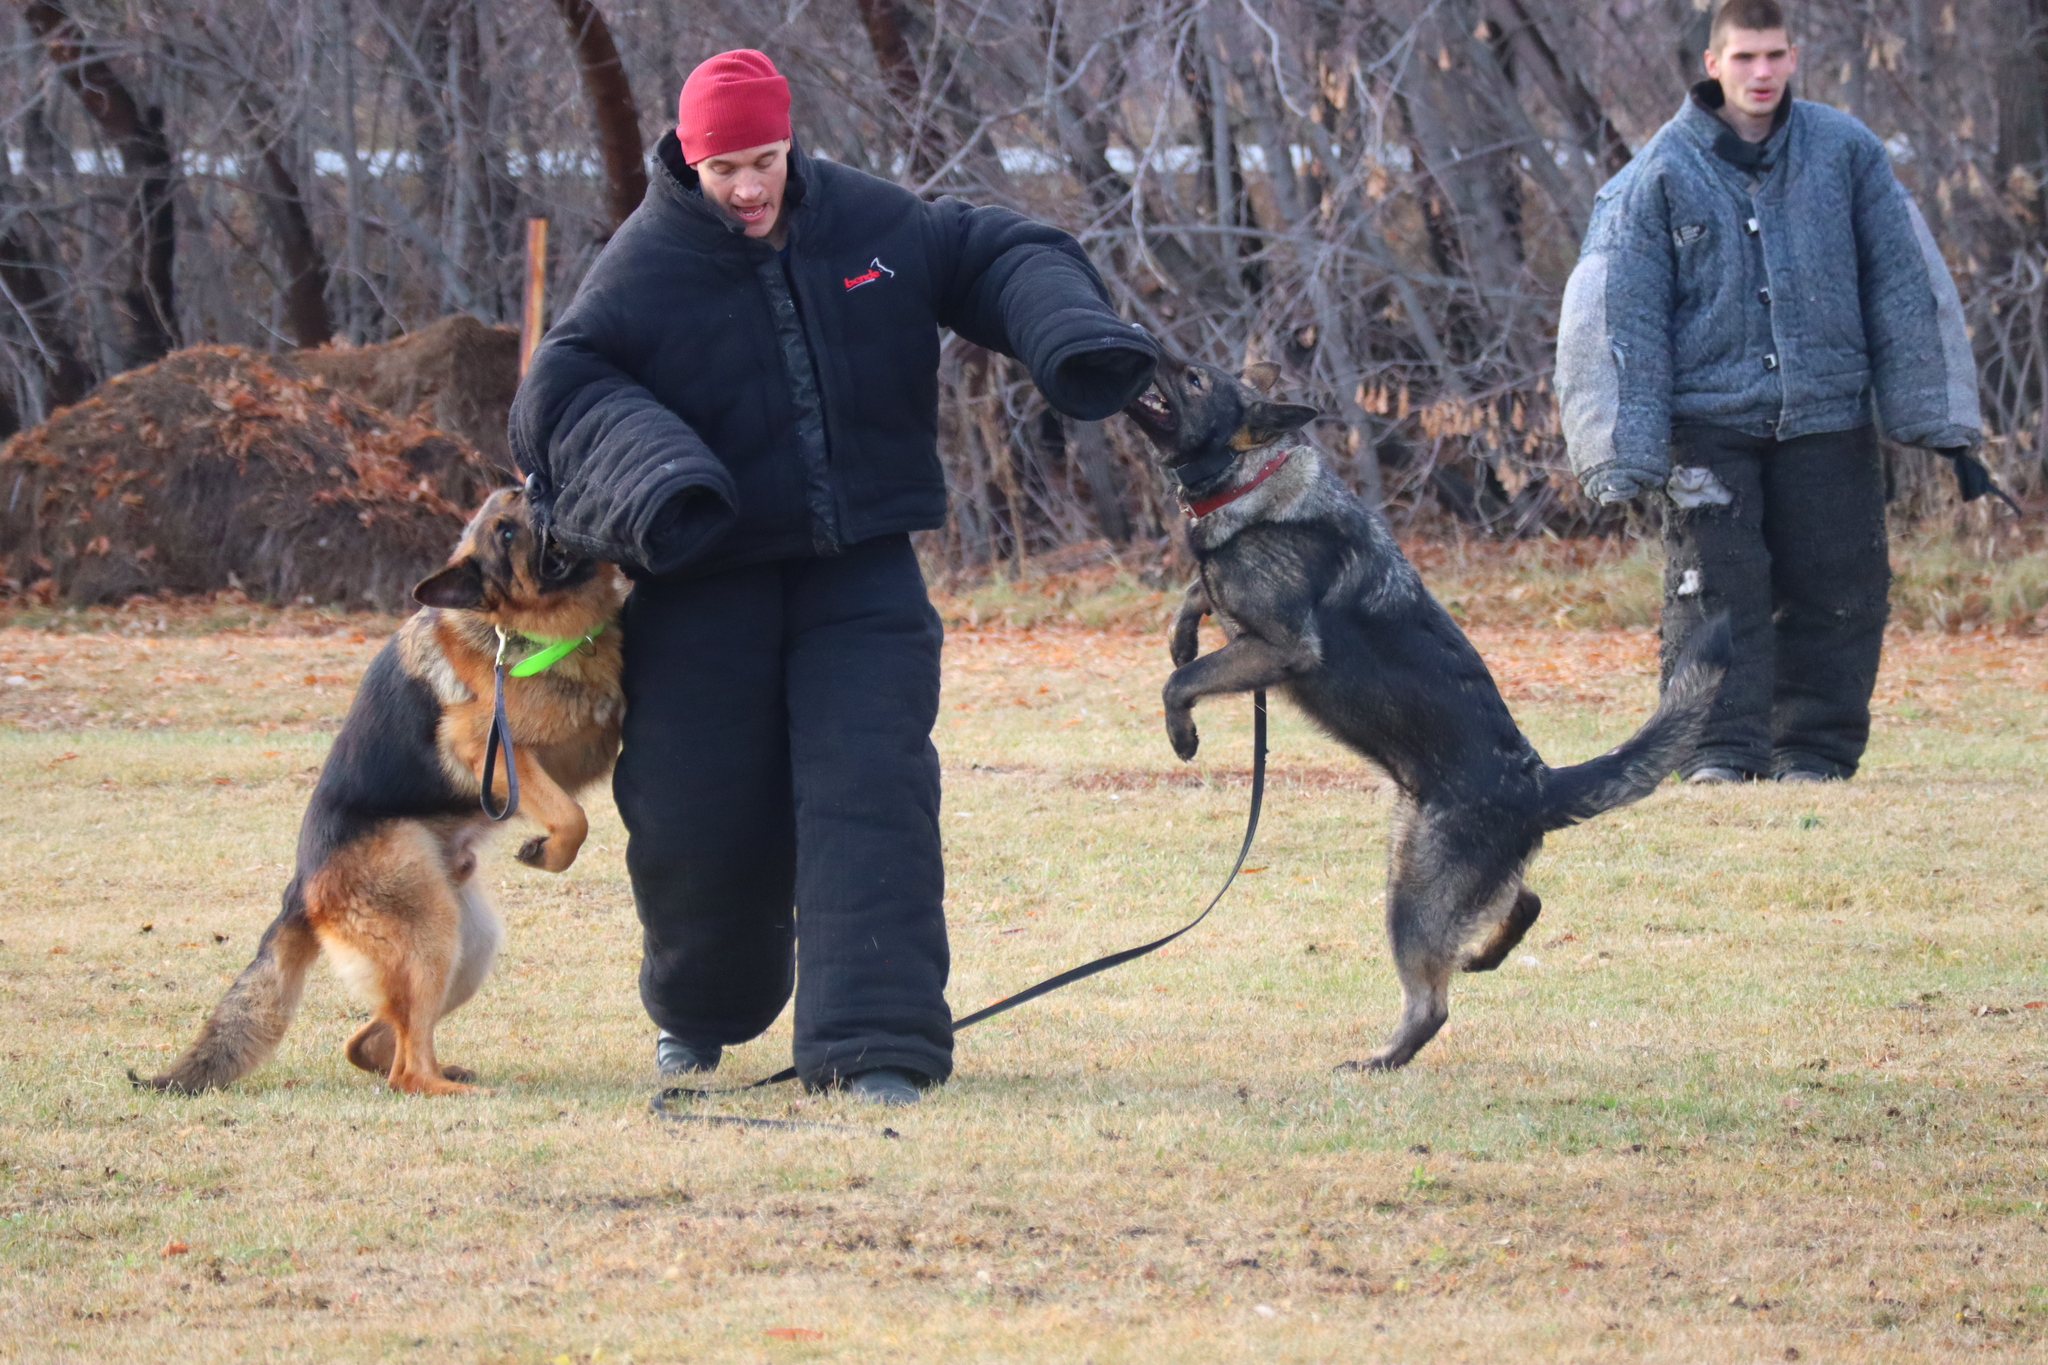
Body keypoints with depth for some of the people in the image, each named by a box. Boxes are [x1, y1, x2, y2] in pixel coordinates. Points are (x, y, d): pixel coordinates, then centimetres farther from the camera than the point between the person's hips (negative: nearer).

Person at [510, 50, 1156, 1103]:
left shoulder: (872, 224, 1)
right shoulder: (646, 265, -8)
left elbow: (997, 257, 8)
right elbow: (565, 386, -14)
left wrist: (1072, 332, -13)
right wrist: (648, 470, -33)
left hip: (859, 572, 1)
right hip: (704, 588, -1)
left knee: (870, 793, -13)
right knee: (702, 819, 5)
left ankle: (872, 1044, -17)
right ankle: (699, 1009, 36)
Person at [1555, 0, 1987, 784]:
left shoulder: (1846, 151, 4)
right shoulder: (1663, 171, -1)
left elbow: (1906, 288, 7)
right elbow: (1620, 316, 1)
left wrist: (1940, 424, 4)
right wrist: (1625, 455, -5)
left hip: (1827, 416, 2)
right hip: (1709, 420, -2)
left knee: (1835, 588, 1)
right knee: (1715, 586, -9)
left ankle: (1816, 748, 11)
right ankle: (1723, 748, -4)